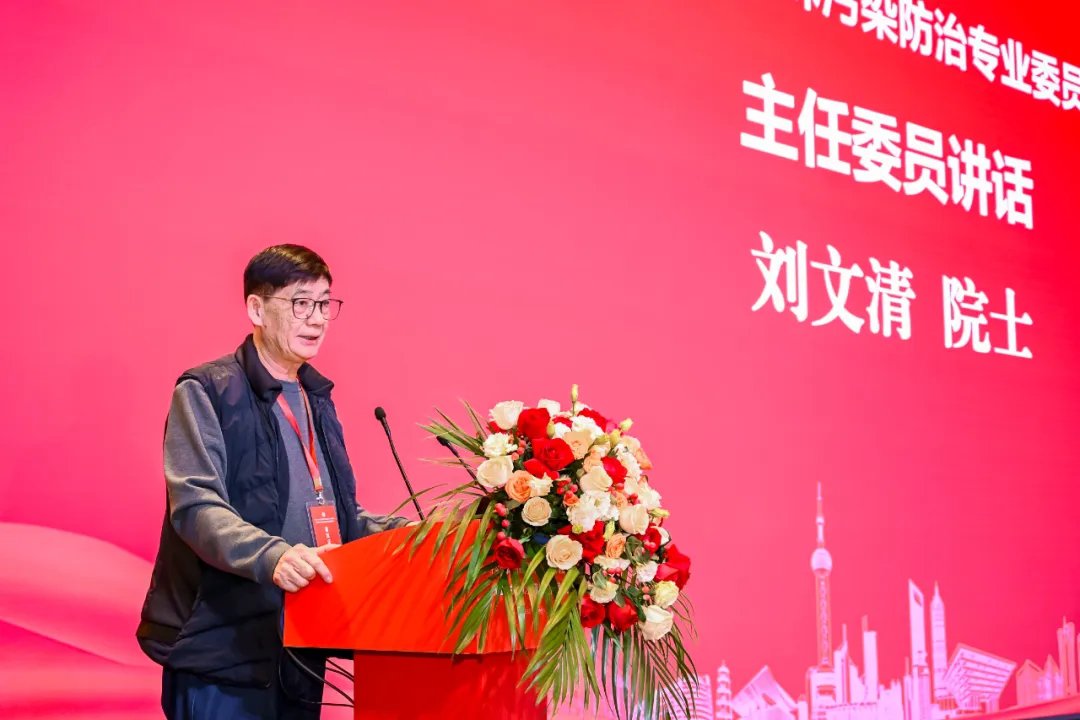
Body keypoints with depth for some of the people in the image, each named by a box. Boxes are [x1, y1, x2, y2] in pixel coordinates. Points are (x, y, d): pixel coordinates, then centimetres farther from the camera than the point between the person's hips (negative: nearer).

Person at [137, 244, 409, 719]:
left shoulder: (316, 401, 17)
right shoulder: (206, 392, -6)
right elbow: (196, 506, -19)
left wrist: (404, 533, 3)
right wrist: (271, 556, -34)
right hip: (222, 654, -7)